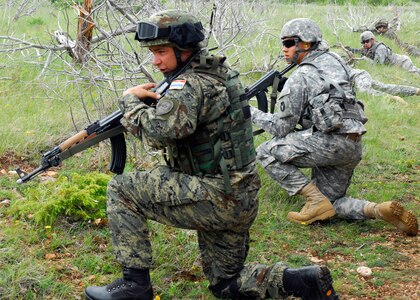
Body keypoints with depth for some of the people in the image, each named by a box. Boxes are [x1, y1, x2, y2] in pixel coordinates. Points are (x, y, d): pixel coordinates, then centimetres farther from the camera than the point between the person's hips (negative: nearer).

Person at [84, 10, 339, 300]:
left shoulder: (191, 84, -18)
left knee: (121, 189, -2)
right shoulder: (219, 73, 12)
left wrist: (131, 99, -14)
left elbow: (157, 131, -33)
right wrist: (156, 100, 6)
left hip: (216, 198, -10)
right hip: (241, 201, 10)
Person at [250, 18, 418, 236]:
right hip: (353, 148, 9)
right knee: (329, 204, 19)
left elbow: (281, 128, -3)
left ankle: (316, 200, -6)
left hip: (329, 143, -8)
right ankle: (382, 210, -3)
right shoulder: (334, 60, 16)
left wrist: (252, 113, 10)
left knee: (266, 153, -2)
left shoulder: (299, 78, -5)